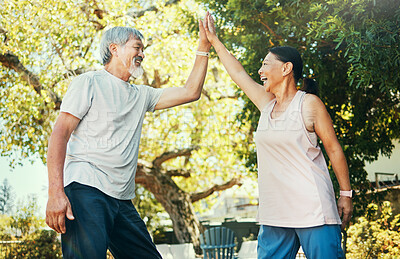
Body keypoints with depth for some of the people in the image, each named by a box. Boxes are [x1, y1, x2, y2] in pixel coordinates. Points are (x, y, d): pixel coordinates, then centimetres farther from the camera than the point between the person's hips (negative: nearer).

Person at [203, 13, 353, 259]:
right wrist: (214, 40, 27)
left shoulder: (309, 103, -3)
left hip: (313, 209, -6)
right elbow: (238, 73, 22)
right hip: (275, 213, 6)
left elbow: (334, 149, -1)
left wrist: (346, 194, -1)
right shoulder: (267, 104, 13)